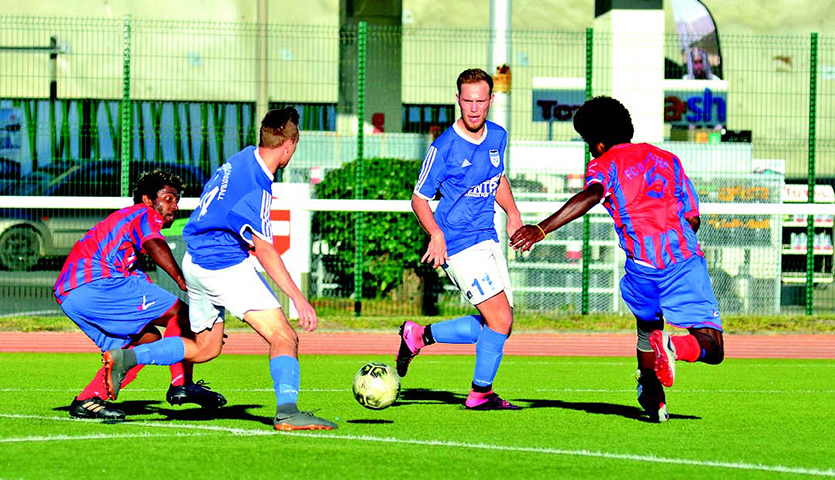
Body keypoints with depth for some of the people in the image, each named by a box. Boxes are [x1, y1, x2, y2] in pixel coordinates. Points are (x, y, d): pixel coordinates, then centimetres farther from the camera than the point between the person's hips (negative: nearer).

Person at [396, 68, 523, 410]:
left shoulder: (497, 137, 6)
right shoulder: (444, 147, -14)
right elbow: (419, 199, -8)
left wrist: (512, 213, 10)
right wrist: (436, 235, -24)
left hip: (488, 239, 8)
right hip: (459, 246, -8)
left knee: (499, 324, 7)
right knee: (500, 320, -13)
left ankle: (420, 335, 20)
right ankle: (480, 394, 4)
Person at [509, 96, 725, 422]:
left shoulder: (605, 164, 9)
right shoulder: (667, 159, 22)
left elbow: (591, 196, -15)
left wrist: (541, 229, -23)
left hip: (643, 266, -1)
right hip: (686, 260, 1)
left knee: (648, 323, 31)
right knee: (712, 349, 1)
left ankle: (652, 396, 25)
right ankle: (675, 347, -29)